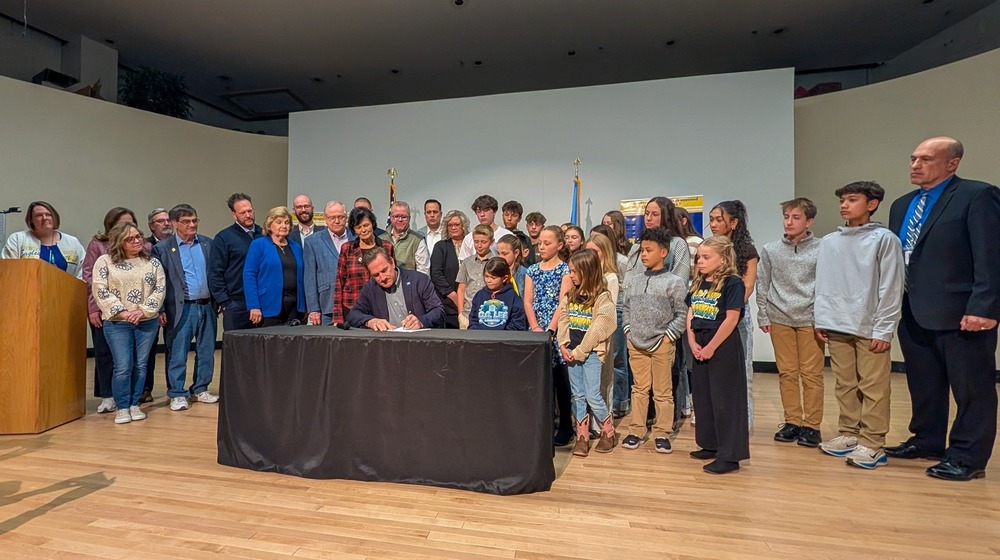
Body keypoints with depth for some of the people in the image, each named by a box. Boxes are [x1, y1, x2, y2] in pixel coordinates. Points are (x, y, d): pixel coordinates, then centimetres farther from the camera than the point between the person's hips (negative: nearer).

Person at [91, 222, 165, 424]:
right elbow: (100, 291, -6)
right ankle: (122, 407, 10)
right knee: (123, 366, -5)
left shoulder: (153, 263, 7)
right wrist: (122, 312, -14)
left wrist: (143, 310, -12)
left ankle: (135, 404, 18)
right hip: (117, 323, -2)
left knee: (140, 365, 7)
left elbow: (160, 289, 0)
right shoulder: (105, 261, 2)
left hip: (148, 322, 2)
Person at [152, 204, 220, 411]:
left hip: (207, 306, 4)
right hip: (181, 309, -3)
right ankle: (177, 394, 15)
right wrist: (161, 310, -7)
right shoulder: (162, 248, -1)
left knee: (206, 352, 11)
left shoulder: (208, 244, 8)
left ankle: (200, 389, 24)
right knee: (177, 354, 3)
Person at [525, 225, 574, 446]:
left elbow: (563, 302, -10)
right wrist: (535, 328, -8)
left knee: (560, 379, 2)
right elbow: (528, 301, 4)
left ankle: (565, 425, 14)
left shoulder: (565, 269, -2)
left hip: (557, 331, -4)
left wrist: (550, 329, -17)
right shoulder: (532, 270, 11)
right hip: (537, 331, 4)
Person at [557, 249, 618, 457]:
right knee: (577, 395, 9)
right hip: (572, 352, 6)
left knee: (592, 395, -4)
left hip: (592, 352, -6)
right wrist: (564, 347, -4)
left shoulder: (602, 297, -11)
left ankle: (609, 432, 18)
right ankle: (582, 437, 19)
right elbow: (563, 322, 8)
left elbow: (597, 329, -15)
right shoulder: (570, 296, 9)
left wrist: (579, 352, -13)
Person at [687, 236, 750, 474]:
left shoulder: (732, 283, -11)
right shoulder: (698, 283, 11)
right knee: (702, 397, 15)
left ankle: (730, 455, 9)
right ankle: (710, 445, 30)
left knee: (725, 401, -1)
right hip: (699, 348, 8)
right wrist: (693, 343, -2)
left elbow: (731, 319, -17)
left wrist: (711, 347, -15)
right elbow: (690, 314, 9)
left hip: (723, 348, -8)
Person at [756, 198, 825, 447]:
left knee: (812, 373, 2)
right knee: (787, 372, 8)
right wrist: (763, 316, 4)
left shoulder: (821, 249, -1)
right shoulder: (770, 250, 5)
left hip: (810, 319, -2)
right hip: (780, 319, 2)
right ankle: (792, 422, 18)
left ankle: (811, 425, 13)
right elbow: (762, 285, 8)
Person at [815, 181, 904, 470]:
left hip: (869, 328, -4)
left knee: (873, 388, 1)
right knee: (845, 386, 12)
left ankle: (872, 444, 9)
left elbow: (891, 288, -6)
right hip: (836, 327, 4)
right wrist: (821, 320, 6)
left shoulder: (884, 239, -3)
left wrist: (883, 330, -10)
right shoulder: (829, 242, 10)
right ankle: (848, 434, 22)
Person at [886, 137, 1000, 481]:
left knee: (971, 389, 5)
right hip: (913, 314, 7)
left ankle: (967, 458, 15)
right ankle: (927, 441, 30)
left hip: (960, 314, -7)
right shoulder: (902, 205, 15)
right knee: (922, 386, 16)